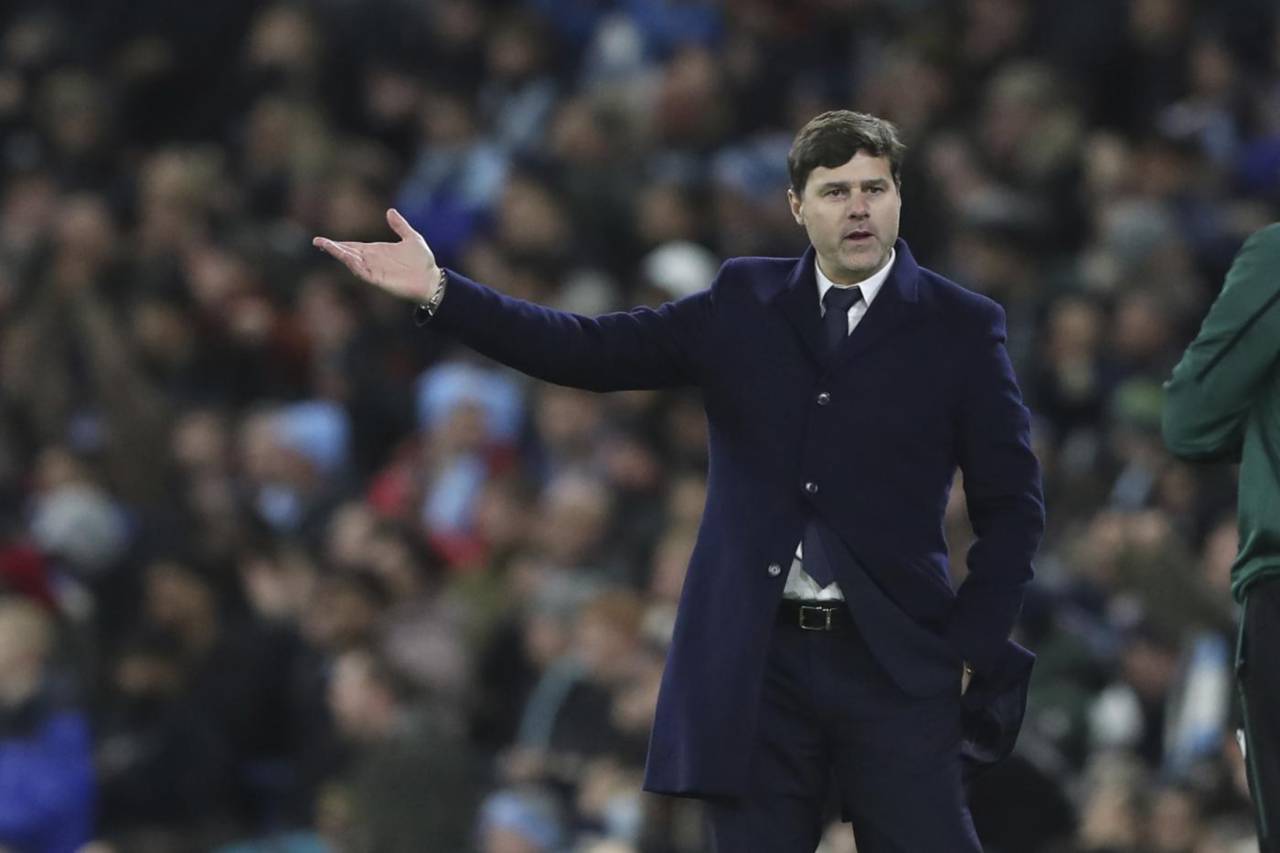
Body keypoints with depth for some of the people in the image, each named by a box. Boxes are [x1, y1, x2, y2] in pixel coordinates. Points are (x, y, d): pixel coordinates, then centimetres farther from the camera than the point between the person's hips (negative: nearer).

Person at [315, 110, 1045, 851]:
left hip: (896, 663, -2)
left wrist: (970, 649, -5)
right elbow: (592, 352, 3)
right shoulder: (744, 303, 8)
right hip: (758, 659, 2)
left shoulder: (961, 327, 1)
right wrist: (440, 292, -7)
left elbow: (1013, 504, 3)